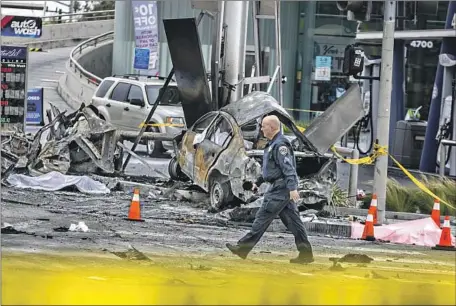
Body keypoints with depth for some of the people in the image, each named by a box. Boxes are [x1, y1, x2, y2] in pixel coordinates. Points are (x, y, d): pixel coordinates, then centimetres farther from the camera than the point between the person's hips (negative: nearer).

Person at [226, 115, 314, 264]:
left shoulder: (280, 145, -15)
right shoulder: (273, 144, 18)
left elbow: (288, 168, -24)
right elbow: (270, 168, 30)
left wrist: (292, 188, -31)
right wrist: (258, 182, 34)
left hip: (280, 189, -10)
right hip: (281, 188, 10)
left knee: (262, 218, -5)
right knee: (292, 220, 7)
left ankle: (243, 248, -1)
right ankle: (306, 254, 7)